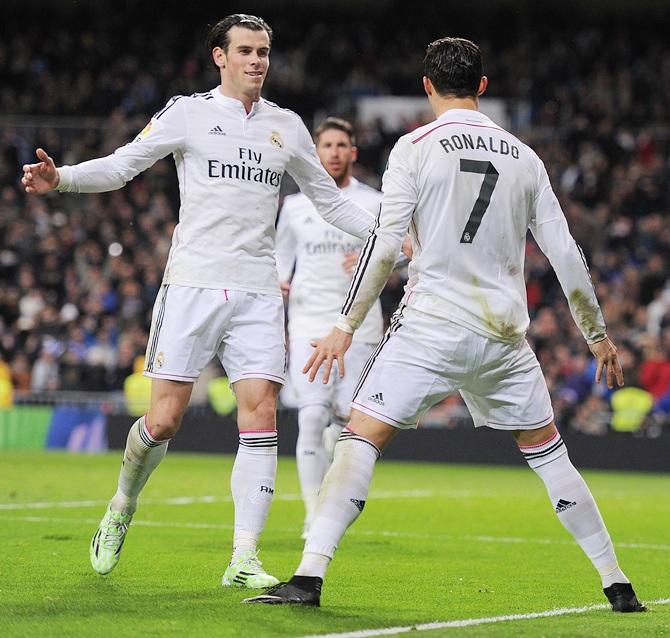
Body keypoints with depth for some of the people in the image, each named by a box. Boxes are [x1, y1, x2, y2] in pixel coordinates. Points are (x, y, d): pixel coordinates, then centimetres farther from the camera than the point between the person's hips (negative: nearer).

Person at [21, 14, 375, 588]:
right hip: (193, 282, -3)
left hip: (258, 293, 3)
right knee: (163, 420, -6)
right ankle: (121, 510, 23)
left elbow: (330, 200, 23)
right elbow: (121, 165, 2)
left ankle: (244, 559, -8)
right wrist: (60, 178, -16)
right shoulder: (189, 113, 5)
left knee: (261, 417, -10)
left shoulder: (287, 126, 14)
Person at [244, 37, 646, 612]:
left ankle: (309, 577, -18)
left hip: (430, 327, -4)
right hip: (503, 331, 4)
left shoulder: (415, 148, -2)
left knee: (360, 439, -4)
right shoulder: (523, 156, 10)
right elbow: (565, 253, 10)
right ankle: (618, 587, 18)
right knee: (547, 451, 17)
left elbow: (384, 243, -10)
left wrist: (346, 327, -6)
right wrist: (598, 335, 20)